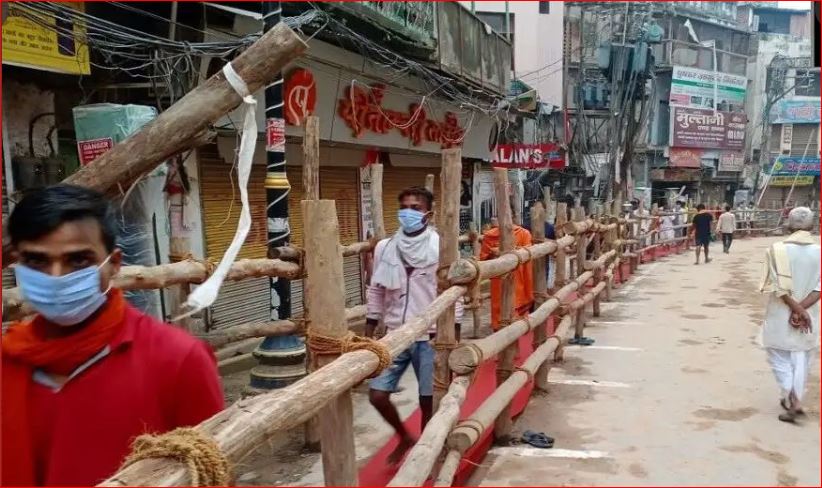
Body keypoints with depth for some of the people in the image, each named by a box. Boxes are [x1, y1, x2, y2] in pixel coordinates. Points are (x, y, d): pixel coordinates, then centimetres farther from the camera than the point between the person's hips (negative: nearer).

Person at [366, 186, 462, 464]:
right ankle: (404, 437, 29)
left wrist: (454, 341, -7)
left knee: (429, 400, 6)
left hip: (431, 337, -3)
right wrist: (368, 334, 7)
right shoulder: (384, 248, 1)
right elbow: (376, 292, 8)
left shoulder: (442, 247, -8)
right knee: (377, 394, 1)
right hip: (395, 335, 3)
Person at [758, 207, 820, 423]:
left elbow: (780, 287, -17)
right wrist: (802, 308, -15)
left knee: (780, 357, 12)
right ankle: (794, 402, 19)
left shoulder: (777, 249, -12)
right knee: (801, 361, 14)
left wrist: (797, 309, -14)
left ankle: (793, 400, -1)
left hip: (781, 315, -2)